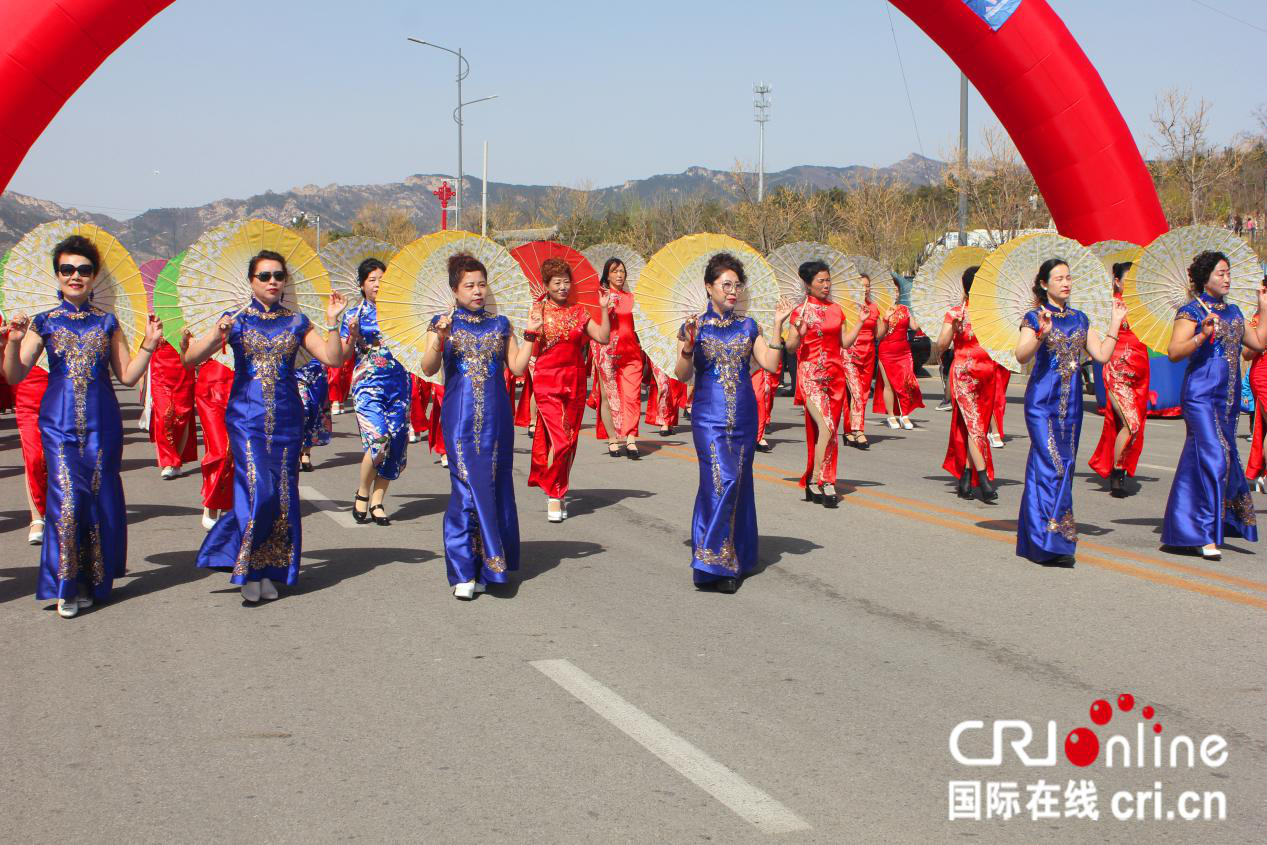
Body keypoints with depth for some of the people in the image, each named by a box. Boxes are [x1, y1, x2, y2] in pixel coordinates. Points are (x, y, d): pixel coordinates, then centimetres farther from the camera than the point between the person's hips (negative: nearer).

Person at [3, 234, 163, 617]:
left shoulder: (107, 323, 9)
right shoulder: (44, 323, 5)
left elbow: (128, 376, 8)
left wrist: (149, 344, -3)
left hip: (102, 421, 2)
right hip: (59, 421, -1)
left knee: (101, 499, 3)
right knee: (67, 498, -9)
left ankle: (94, 581, 18)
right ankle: (67, 586, 2)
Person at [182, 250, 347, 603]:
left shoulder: (295, 321, 9)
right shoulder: (236, 319, 3)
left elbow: (333, 358, 3)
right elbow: (190, 359, -5)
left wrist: (332, 323, -9)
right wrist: (217, 333, -20)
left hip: (286, 416, 3)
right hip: (247, 415, -3)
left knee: (283, 495, 2)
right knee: (258, 491, -13)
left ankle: (268, 572, 14)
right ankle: (247, 571, 2)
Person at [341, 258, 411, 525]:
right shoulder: (354, 315, 7)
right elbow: (343, 355, 5)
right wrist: (353, 335, -12)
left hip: (398, 382, 3)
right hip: (368, 383, -3)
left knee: (395, 443, -1)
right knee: (378, 440, -19)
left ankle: (377, 502, 10)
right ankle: (362, 492, 3)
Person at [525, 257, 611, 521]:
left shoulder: (578, 312, 9)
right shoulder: (539, 312, 1)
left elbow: (603, 338, 1)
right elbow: (532, 350, -4)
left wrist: (604, 309, -4)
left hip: (575, 382, 4)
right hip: (547, 381, -4)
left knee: (570, 441, 6)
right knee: (559, 439, -14)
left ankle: (555, 492, 20)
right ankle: (554, 495, -3)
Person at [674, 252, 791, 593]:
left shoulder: (747, 326, 10)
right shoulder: (694, 326, 2)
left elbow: (770, 364, 1)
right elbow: (681, 375, -3)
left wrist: (778, 325, -3)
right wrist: (688, 345, -20)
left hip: (744, 415, 4)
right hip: (709, 415, -4)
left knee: (739, 483, 6)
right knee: (721, 480, -15)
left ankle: (736, 560, 16)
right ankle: (712, 562, -11)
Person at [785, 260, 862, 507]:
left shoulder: (836, 309, 13)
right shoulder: (801, 310, -1)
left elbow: (845, 342, 14)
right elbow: (791, 346, -4)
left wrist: (861, 322, 6)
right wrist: (799, 333, -24)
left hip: (835, 375, 5)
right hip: (811, 375, -5)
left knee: (830, 430, 5)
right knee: (825, 427, -18)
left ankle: (815, 482, 14)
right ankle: (818, 481, -10)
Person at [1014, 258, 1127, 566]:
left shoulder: (1080, 319, 14)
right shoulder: (1035, 317, -3)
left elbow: (1102, 354, 8)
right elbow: (1022, 356, -17)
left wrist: (1116, 322, 7)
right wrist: (1041, 333, -31)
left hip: (1071, 403, 6)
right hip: (1042, 401, -6)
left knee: (1065, 464, 7)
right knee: (1052, 464, -14)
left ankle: (1033, 539, 16)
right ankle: (1052, 541, -13)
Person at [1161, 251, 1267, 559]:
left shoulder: (1232, 312, 16)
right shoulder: (1191, 311, -6)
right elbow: (1174, 352, -14)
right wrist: (1203, 335, -26)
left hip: (1228, 399, 7)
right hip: (1201, 395, -7)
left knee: (1216, 459, 9)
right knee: (1213, 458, -14)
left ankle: (1185, 527, 19)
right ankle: (1205, 534, -10)